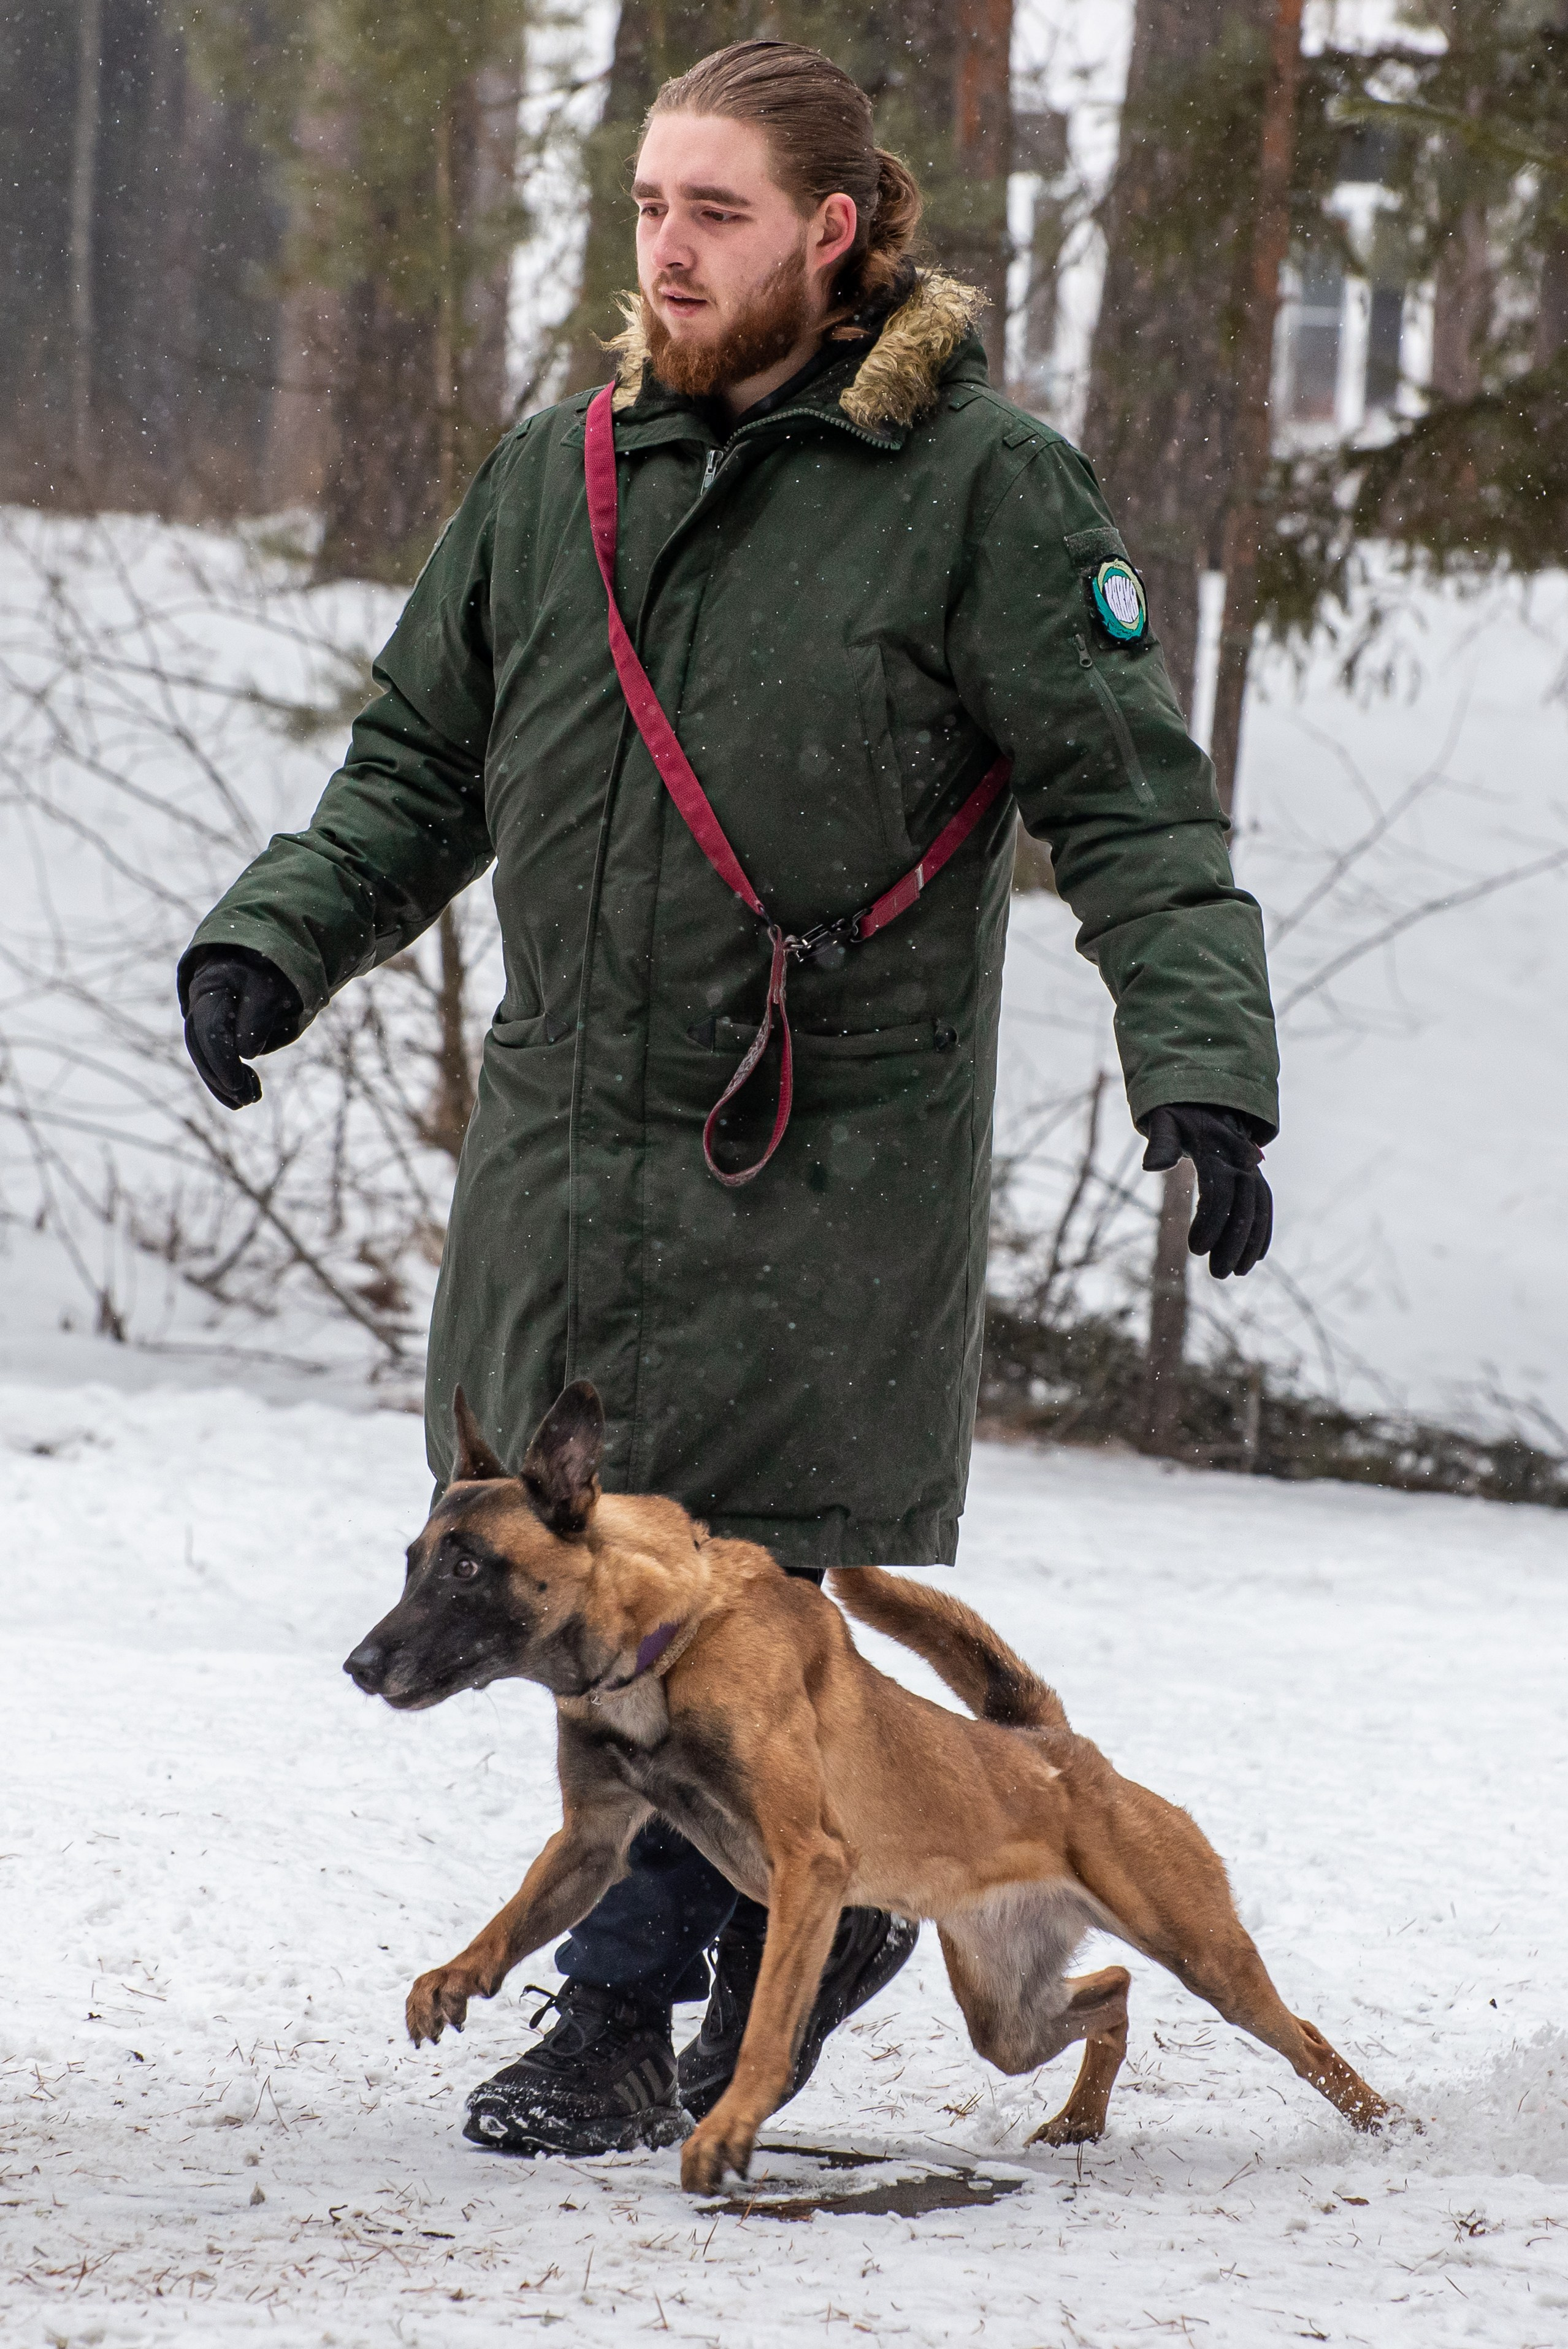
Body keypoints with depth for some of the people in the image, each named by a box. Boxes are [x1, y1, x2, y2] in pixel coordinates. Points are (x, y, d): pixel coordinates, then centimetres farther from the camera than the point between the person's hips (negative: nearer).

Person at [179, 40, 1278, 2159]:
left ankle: (623, 2014, 6)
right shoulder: (554, 479, 10)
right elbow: (422, 772, 18)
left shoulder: (979, 484, -4)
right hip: (566, 1135, 5)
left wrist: (1203, 1072, -16)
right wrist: (276, 942, 2)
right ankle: (816, 1914, 25)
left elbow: (1134, 811, -5)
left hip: (830, 1168, -5)